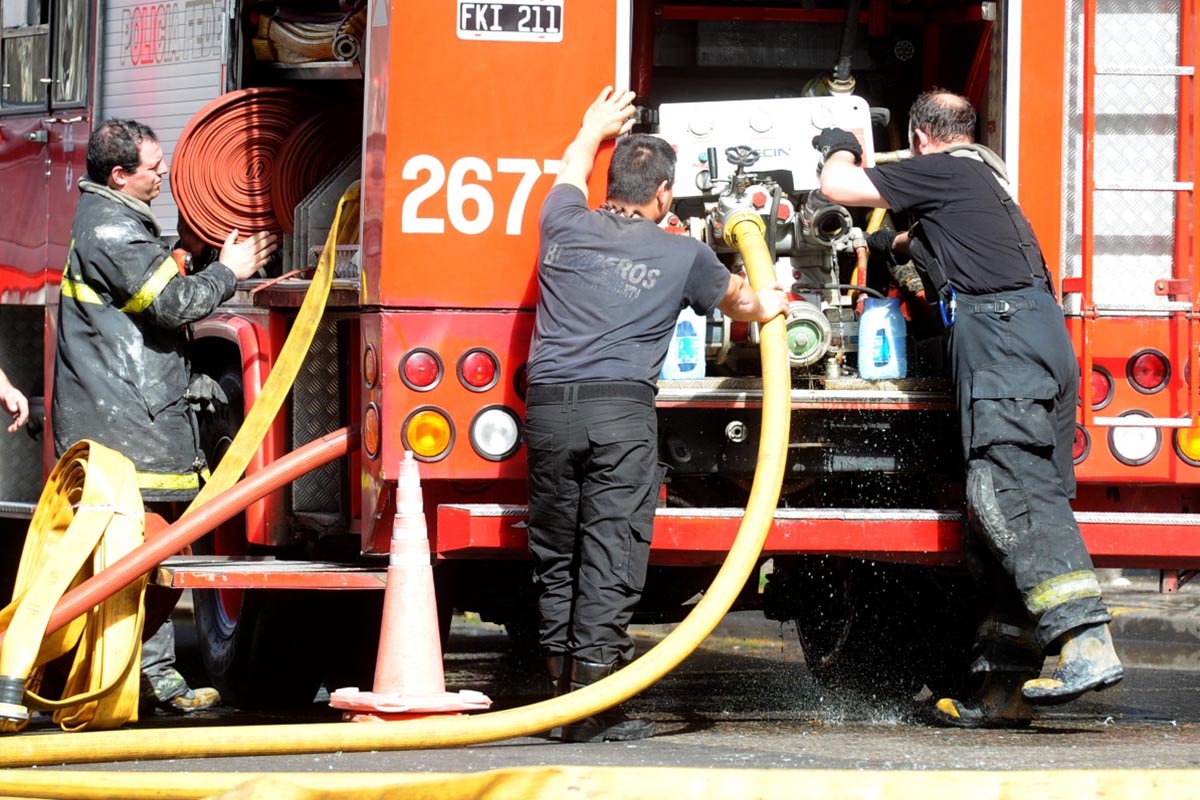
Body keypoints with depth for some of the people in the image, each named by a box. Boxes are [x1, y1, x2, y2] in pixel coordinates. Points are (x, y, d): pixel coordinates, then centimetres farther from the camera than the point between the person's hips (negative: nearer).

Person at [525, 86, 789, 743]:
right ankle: (594, 710, -9)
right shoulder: (682, 256, 7)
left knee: (555, 559, 10)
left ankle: (564, 693, 13)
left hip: (549, 407, 3)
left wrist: (595, 130, 58)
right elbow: (734, 298, 30)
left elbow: (572, 171, 37)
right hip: (622, 414, -3)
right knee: (610, 560, -4)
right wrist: (765, 305, 53)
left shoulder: (566, 226, 10)